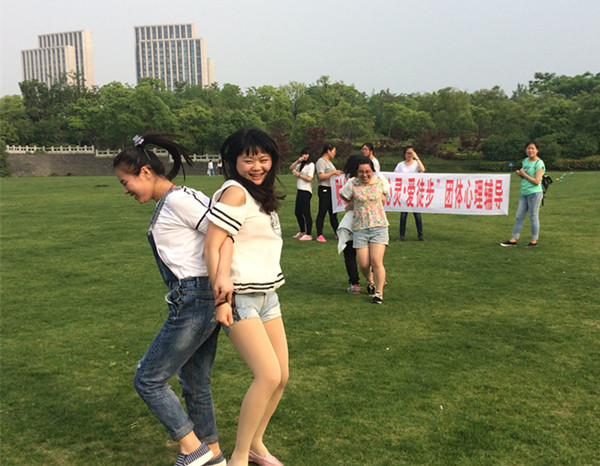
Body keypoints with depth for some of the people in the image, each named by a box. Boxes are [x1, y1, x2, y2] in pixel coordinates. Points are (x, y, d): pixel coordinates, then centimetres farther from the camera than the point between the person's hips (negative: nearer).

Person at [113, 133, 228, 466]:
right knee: (194, 382, 19)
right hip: (203, 301, 10)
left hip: (194, 302, -10)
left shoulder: (178, 199, -13)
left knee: (148, 380, 2)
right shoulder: (167, 204, 16)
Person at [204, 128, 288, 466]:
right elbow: (211, 248, -17)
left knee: (282, 377, 9)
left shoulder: (263, 194, 12)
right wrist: (221, 301, -21)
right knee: (269, 375, -16)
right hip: (240, 298, -8)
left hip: (268, 295, 9)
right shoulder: (235, 192, -12)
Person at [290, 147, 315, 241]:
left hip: (306, 191, -9)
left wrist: (298, 174, -6)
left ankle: (309, 234, -1)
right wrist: (298, 161, -4)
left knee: (306, 213, -7)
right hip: (300, 191, 9)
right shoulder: (301, 165, 18)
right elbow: (291, 168, 9)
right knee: (297, 212, 13)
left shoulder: (311, 165, -7)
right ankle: (302, 232, 27)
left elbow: (309, 178, -15)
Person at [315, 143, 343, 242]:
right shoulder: (321, 161, -10)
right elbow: (321, 176, -19)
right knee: (322, 213, -6)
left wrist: (338, 173, 12)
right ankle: (319, 235, -2)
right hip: (324, 190, -9)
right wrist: (333, 172, -18)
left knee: (333, 213, 12)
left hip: (332, 190, 9)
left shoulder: (329, 162, 20)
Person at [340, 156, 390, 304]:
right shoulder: (352, 184, -3)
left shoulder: (380, 182, 1)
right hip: (360, 228, 0)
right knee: (363, 264, -1)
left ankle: (379, 293, 6)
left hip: (379, 226, 0)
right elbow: (343, 195, 15)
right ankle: (370, 281, 34)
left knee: (376, 261, -11)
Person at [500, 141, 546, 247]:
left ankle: (534, 241, 11)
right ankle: (513, 240, 11)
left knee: (533, 217, 1)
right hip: (524, 193, 7)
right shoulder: (525, 160, 13)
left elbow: (536, 181, -17)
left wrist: (524, 174, -11)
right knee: (519, 217, 7)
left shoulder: (539, 163, -10)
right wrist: (519, 174, 1)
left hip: (534, 193, -7)